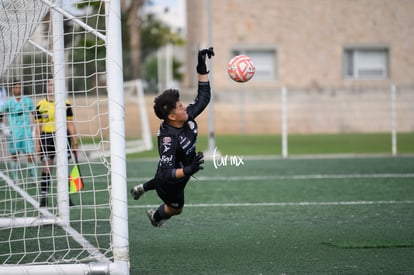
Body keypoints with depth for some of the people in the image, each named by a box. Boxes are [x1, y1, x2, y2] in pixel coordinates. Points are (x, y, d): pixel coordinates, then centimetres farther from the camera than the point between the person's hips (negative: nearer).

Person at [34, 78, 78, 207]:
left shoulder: (65, 103, 4)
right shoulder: (40, 105, 4)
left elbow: (70, 124, 7)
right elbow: (38, 126, 7)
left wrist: (75, 142, 3)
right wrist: (37, 144, 1)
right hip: (47, 138, 0)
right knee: (46, 169, -3)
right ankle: (43, 198, 1)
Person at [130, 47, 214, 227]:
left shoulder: (187, 118, -21)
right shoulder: (168, 139, -43)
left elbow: (203, 98, -9)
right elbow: (167, 173, -44)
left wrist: (202, 68, -19)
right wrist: (188, 171, -61)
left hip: (181, 173, 7)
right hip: (170, 184, -7)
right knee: (175, 208, 24)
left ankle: (141, 189, 66)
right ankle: (156, 216, 56)